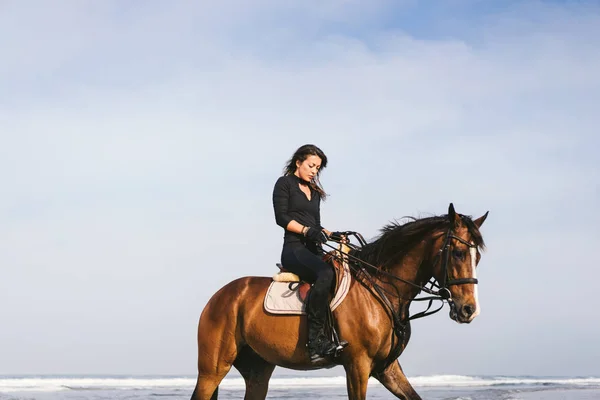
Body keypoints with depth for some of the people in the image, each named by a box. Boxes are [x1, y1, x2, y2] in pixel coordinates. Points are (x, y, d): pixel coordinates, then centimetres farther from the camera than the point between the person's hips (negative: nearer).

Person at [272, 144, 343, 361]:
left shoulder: (315, 191, 25)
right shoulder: (285, 183, 4)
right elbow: (281, 217, -8)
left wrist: (331, 234, 7)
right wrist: (306, 230, -19)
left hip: (314, 250, 9)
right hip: (294, 248, -9)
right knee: (326, 274, -36)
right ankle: (315, 340, -39)